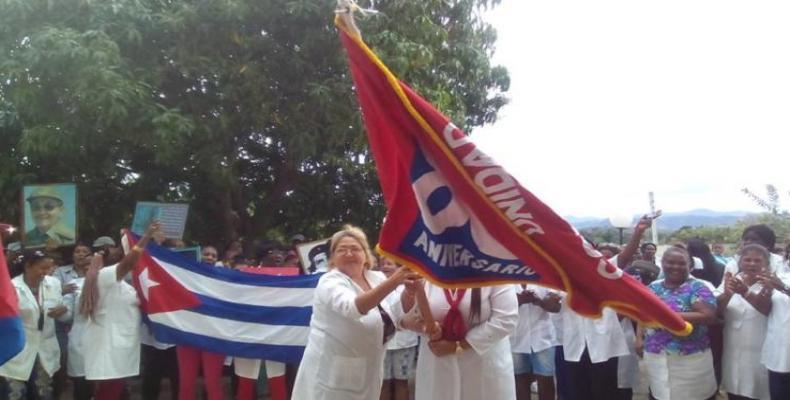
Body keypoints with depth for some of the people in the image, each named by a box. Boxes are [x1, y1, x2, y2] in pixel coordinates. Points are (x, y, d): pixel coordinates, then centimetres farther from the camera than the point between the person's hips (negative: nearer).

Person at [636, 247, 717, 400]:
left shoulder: (697, 287, -6)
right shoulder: (653, 288, 10)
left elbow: (708, 316, -17)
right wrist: (640, 338, 2)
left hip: (690, 358, -4)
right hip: (655, 357, 4)